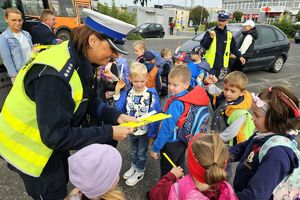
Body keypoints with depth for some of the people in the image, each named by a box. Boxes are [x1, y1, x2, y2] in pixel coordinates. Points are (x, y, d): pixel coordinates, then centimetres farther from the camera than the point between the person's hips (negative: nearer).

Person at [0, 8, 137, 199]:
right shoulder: (54, 75, -37)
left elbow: (91, 102, -2)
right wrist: (108, 133, -31)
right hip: (27, 145, -7)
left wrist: (116, 116, -18)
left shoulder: (82, 61, -10)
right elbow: (56, 136, -34)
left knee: (62, 179, 28)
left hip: (52, 137, 8)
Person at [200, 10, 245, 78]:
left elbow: (233, 47, 19)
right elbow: (203, 46, -16)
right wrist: (210, 38, -30)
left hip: (219, 65, 6)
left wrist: (239, 56, 12)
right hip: (209, 65, -5)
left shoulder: (229, 34, 9)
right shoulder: (210, 32, -7)